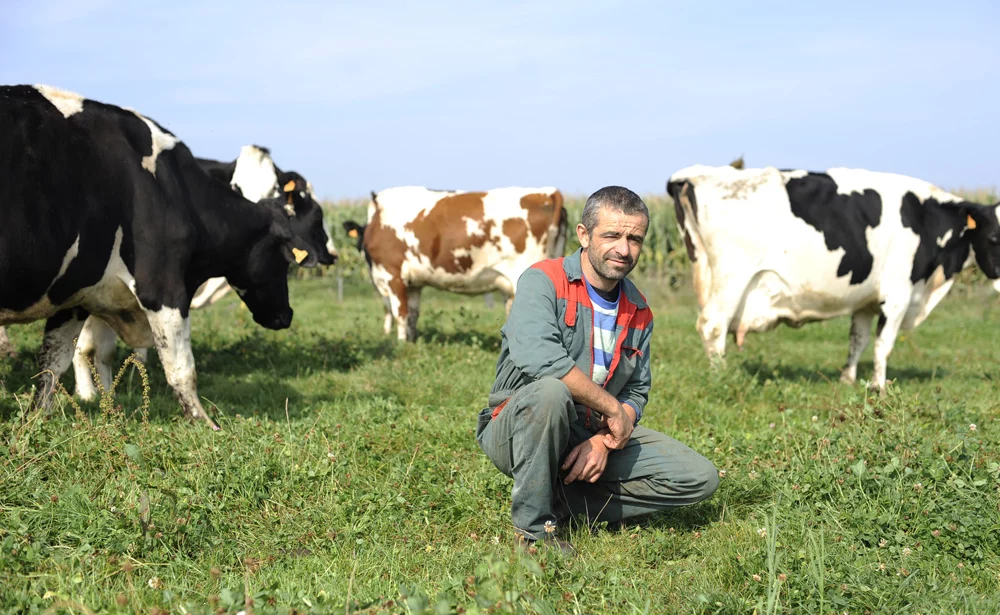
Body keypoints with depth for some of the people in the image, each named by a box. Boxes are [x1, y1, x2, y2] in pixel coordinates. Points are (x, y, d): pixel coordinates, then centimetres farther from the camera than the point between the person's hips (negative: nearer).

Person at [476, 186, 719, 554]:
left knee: (700, 478, -6)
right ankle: (533, 525, -21)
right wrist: (612, 408, -23)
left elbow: (637, 392, 8)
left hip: (596, 434, 6)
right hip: (518, 430, -6)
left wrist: (604, 440, -14)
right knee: (550, 391, -41)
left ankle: (562, 503, -5)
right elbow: (539, 359, -31)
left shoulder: (639, 312, 7)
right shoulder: (543, 281, -14)